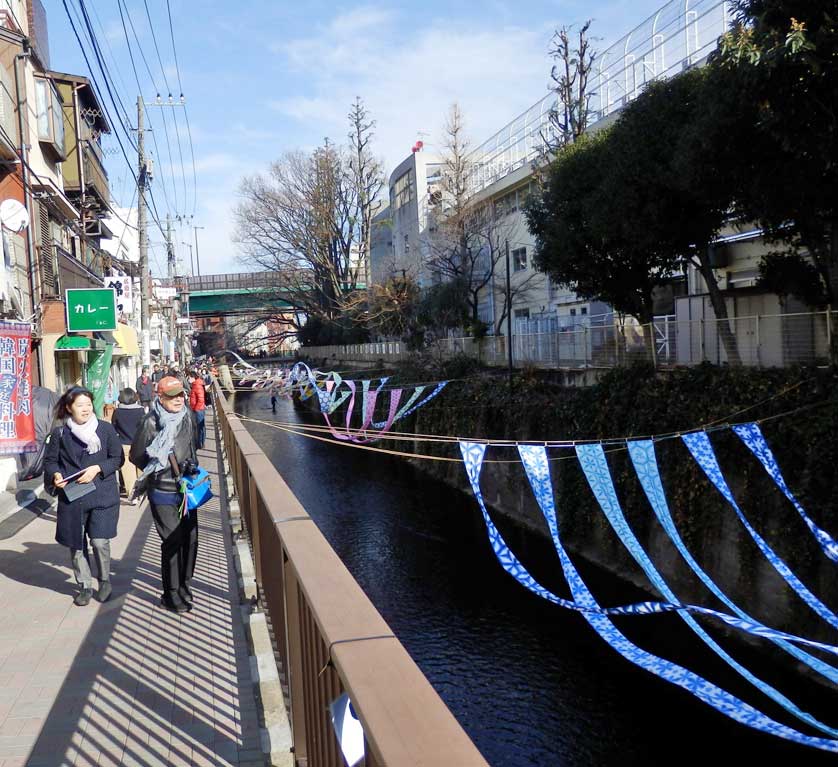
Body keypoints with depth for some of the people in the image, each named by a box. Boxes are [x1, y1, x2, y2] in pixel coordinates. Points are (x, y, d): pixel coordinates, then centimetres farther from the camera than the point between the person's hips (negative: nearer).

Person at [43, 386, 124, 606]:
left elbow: (117, 458, 1)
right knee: (76, 545, 9)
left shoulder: (106, 429, -2)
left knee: (100, 541, -8)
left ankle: (105, 580, 17)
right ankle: (85, 586, 27)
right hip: (71, 498, 2)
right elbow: (49, 460, 8)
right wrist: (55, 475, -12)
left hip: (102, 495, -2)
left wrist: (97, 469, -13)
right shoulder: (60, 433, 0)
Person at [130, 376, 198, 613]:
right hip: (163, 492, -5)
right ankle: (171, 595, 10)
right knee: (172, 540, -3)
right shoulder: (151, 423, -15)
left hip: (186, 488, 5)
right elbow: (135, 455, -4)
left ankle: (185, 585, 27)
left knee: (190, 537, 9)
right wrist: (158, 470, -3)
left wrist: (192, 468, 8)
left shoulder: (188, 417, 2)